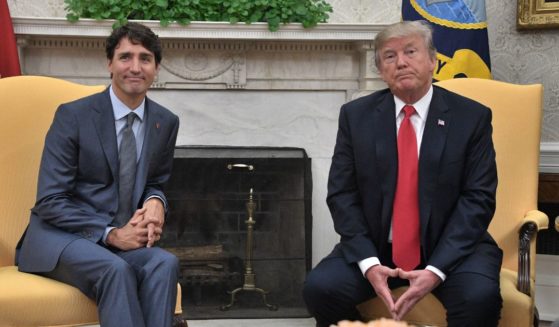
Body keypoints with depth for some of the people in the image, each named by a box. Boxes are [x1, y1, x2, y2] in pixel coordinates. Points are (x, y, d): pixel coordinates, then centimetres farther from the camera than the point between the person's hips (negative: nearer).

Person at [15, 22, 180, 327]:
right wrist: (110, 233, -20)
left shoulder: (166, 122, 6)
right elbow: (50, 202, -11)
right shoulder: (73, 115, -8)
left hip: (122, 237, 4)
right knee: (116, 269, -36)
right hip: (61, 236, -4)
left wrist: (156, 202, -7)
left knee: (165, 263, -29)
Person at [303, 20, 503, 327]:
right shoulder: (356, 115, 3)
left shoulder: (472, 117, -2)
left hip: (451, 247, -1)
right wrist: (368, 262, -15)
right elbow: (342, 194, 0)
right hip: (376, 248, 2)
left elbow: (477, 198, -7)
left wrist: (436, 269, -19)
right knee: (319, 288, -22)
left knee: (480, 297, -31)